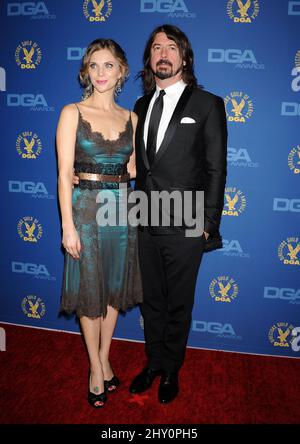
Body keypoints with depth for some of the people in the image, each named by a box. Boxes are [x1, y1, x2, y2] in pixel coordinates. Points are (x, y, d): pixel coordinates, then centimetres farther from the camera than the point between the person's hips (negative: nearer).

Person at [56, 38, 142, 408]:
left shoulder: (131, 118, 8)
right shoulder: (72, 113, -3)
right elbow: (65, 173, -8)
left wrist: (134, 165, -2)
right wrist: (68, 226, -13)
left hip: (122, 209, 4)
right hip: (85, 208, -3)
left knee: (115, 288, 13)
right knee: (90, 291, 7)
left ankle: (105, 359, 34)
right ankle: (95, 367, 26)